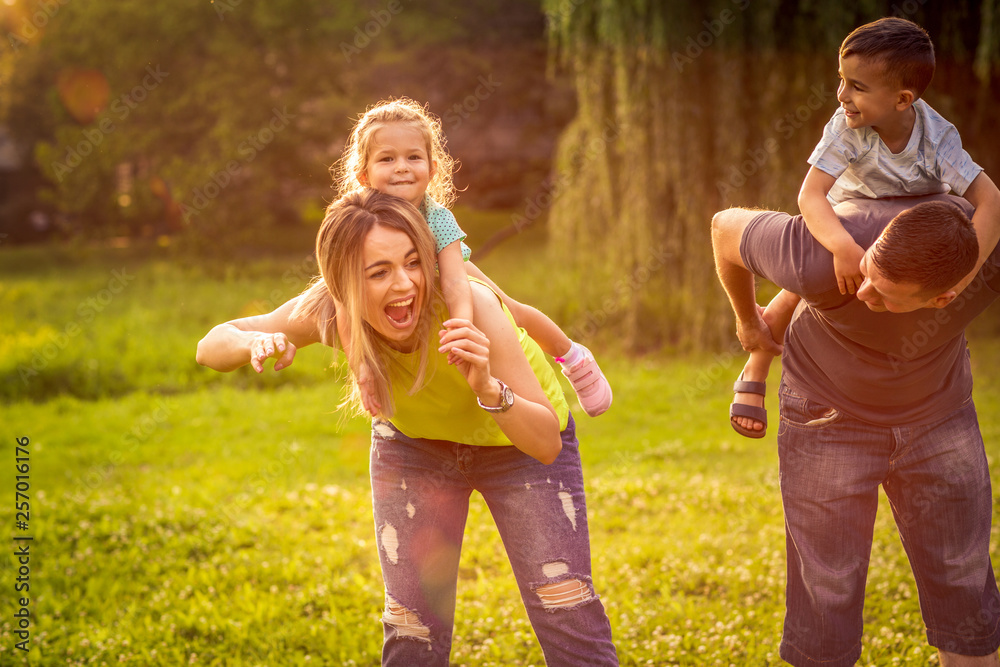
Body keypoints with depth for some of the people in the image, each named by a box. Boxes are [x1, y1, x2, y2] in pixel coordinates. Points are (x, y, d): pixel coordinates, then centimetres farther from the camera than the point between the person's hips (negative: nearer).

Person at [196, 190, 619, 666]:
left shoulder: (470, 307, -37)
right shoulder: (331, 311, -29)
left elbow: (546, 443, -33)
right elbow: (211, 347, -16)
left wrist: (487, 388, -52)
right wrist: (256, 343, -39)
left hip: (515, 444, -2)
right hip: (414, 444, 2)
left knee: (569, 622, -11)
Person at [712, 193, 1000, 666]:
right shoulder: (821, 258, -37)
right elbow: (727, 227, -17)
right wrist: (748, 320, 2)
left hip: (936, 414, 3)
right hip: (829, 415, -2)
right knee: (829, 594, -1)